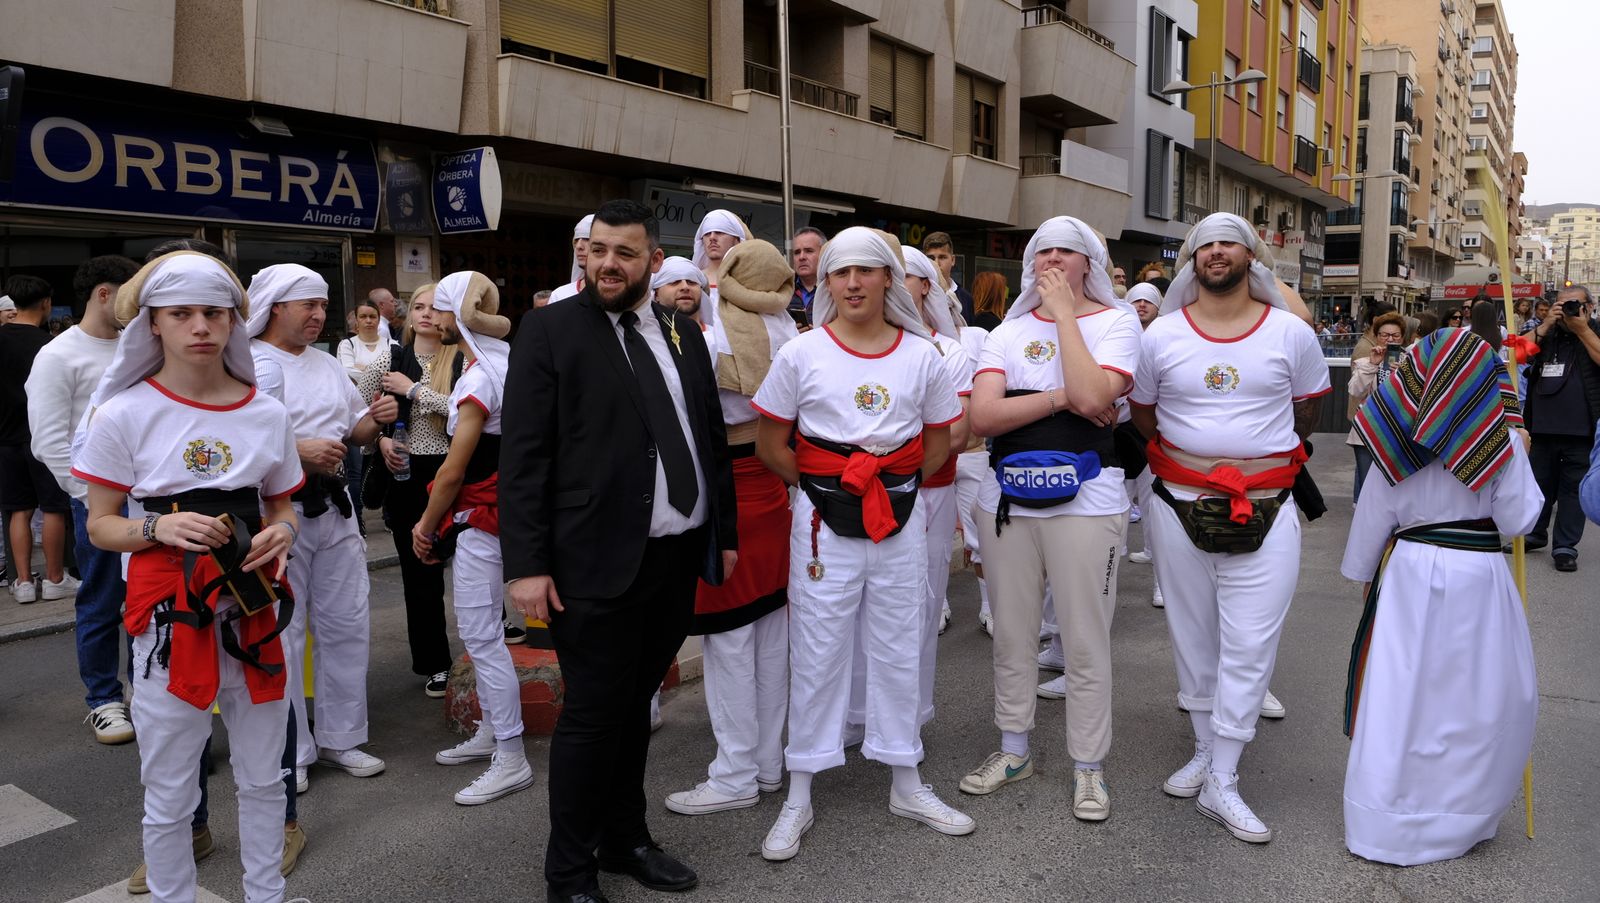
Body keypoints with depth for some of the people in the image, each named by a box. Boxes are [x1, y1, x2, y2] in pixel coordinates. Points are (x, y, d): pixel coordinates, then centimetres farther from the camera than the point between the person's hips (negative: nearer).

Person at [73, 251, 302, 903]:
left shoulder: (267, 413, 2)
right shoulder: (125, 414, -6)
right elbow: (100, 525, 0)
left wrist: (282, 532, -9)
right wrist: (161, 528, -20)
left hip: (255, 612, 3)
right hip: (168, 617, -2)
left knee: (262, 778, 16)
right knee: (169, 793, 9)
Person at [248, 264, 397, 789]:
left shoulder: (326, 364, 15)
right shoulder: (248, 363, -7)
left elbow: (355, 432, 21)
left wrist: (376, 419, 0)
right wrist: (297, 451, -26)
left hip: (334, 508, 7)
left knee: (347, 628, 12)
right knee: (282, 637, 4)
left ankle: (340, 738, 27)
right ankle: (290, 752, 19)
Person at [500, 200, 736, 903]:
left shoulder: (683, 332, 10)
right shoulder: (550, 329, -5)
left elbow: (713, 438, 14)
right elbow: (523, 456, -9)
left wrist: (725, 533, 13)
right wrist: (526, 564, -14)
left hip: (680, 555, 5)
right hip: (597, 560, -5)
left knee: (635, 704, 17)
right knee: (592, 714, 5)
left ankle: (625, 839, 35)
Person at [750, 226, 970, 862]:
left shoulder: (921, 355, 2)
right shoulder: (801, 354, -3)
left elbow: (938, 440, 10)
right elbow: (770, 444, 1)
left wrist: (893, 486, 4)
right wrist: (818, 489, 0)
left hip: (901, 519, 2)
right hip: (823, 521, -2)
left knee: (898, 652, 12)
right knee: (816, 656, 5)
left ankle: (906, 785, 29)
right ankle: (799, 798, 19)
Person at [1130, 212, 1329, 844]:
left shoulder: (1291, 333, 1)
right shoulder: (1161, 335, 2)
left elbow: (1306, 412, 14)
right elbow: (1143, 414, 13)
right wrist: (1192, 454, 12)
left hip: (1265, 510, -1)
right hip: (1179, 503, 1)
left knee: (1249, 644, -2)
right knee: (1193, 636, 12)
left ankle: (1222, 784, 7)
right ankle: (1205, 749, 30)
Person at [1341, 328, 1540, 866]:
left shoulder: (1399, 440, -6)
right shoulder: (1503, 442, -9)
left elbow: (1373, 515, -1)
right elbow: (1516, 522, -4)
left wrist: (1363, 573, 13)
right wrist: (1523, 458, 7)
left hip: (1410, 571, 2)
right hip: (1478, 578, -1)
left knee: (1399, 690, 8)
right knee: (1482, 696, 13)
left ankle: (1384, 818, 17)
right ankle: (1459, 817, 23)